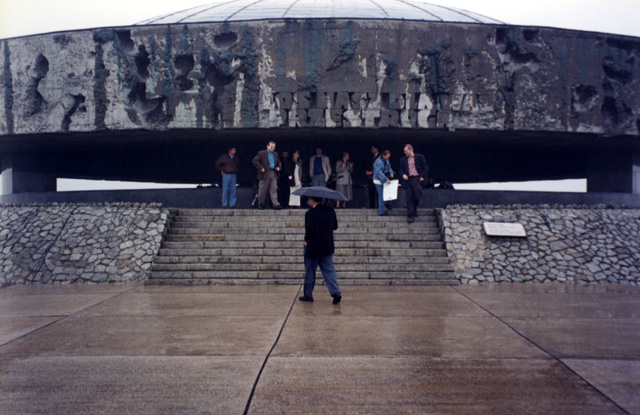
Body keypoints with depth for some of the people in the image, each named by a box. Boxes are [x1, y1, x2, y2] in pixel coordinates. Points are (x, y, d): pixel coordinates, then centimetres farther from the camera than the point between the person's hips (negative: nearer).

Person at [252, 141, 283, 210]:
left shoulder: (275, 154, 17)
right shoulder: (261, 153, -1)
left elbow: (278, 162, 29)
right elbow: (255, 161, -8)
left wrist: (279, 167, 7)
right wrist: (261, 168, -14)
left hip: (273, 174, 5)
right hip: (265, 174, -5)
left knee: (274, 190, -2)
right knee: (262, 190, 2)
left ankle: (275, 204, -5)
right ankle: (260, 204, 14)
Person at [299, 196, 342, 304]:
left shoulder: (310, 213, -16)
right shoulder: (330, 211, 1)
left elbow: (309, 230, -20)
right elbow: (335, 226, 9)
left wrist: (306, 240, -4)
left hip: (313, 247, -4)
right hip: (328, 247, 4)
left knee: (310, 271, 10)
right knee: (329, 270, 8)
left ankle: (308, 294, 18)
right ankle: (335, 292, -7)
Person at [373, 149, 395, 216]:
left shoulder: (386, 160, 3)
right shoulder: (378, 162, -23)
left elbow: (389, 167, 15)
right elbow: (379, 172, -29)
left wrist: (391, 172, -7)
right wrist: (386, 179, -34)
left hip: (385, 179, 8)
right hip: (379, 181, -8)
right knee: (381, 195, -3)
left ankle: (387, 204, 32)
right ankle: (381, 211, 5)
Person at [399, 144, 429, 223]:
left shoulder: (420, 157, 6)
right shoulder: (403, 160, 12)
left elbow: (425, 168, 5)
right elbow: (401, 170, 13)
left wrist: (422, 176, -5)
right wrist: (403, 175, -7)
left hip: (417, 179, -2)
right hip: (407, 180, 2)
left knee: (417, 195, -5)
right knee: (409, 198, -2)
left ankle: (415, 209, 26)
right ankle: (410, 215, 5)